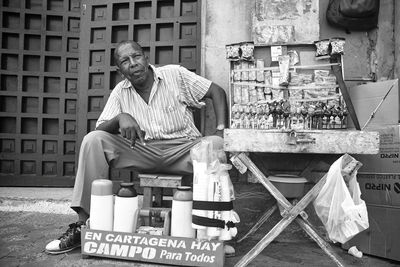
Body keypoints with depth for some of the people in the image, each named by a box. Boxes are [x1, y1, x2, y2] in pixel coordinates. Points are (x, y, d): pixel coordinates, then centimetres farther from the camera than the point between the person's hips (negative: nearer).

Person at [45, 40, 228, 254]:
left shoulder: (175, 74, 1)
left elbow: (217, 92, 0)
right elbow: (100, 129, 2)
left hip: (181, 150, -2)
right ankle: (83, 224, -13)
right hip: (141, 151, 3)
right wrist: (120, 118, -22)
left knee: (216, 146, -32)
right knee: (93, 140, -15)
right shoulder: (120, 92, 8)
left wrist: (222, 131, -14)